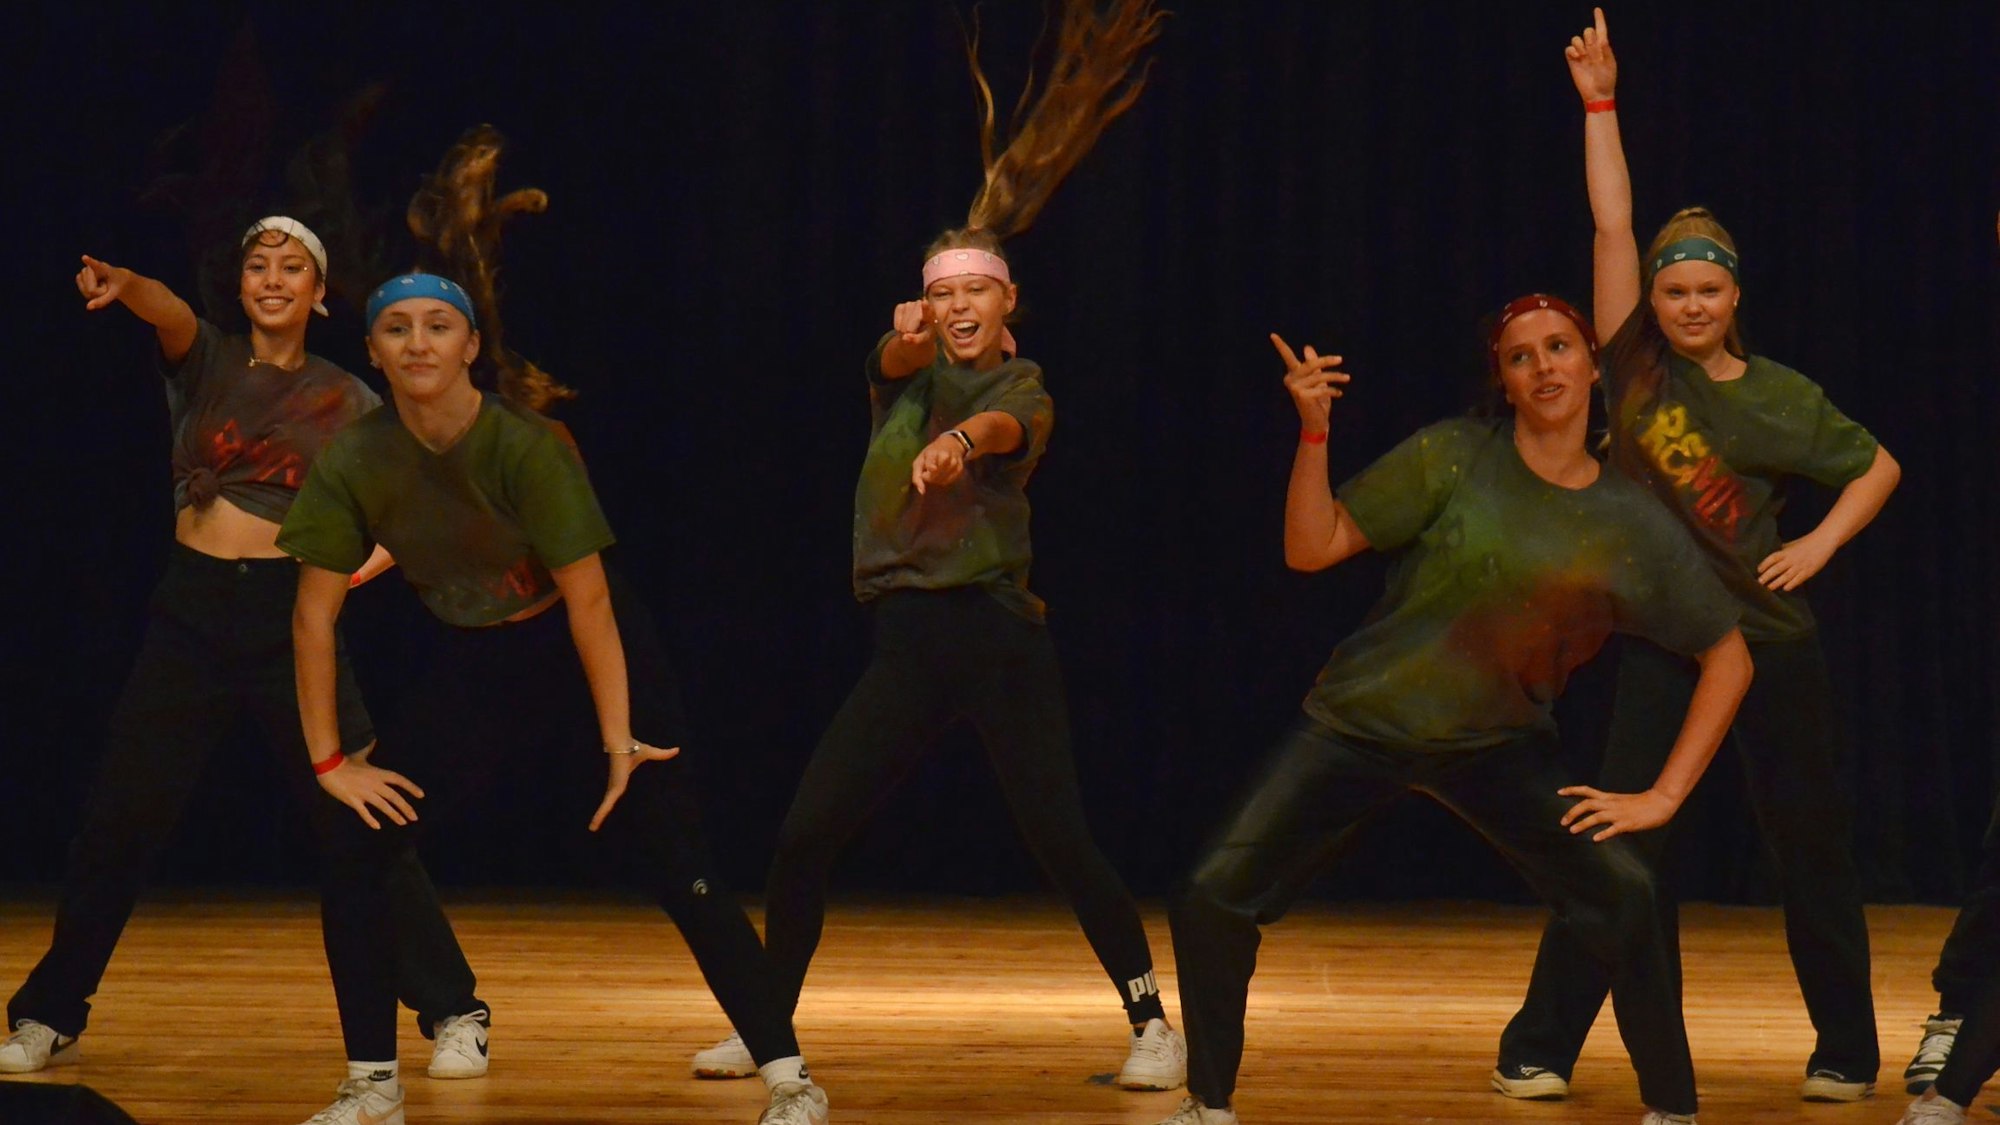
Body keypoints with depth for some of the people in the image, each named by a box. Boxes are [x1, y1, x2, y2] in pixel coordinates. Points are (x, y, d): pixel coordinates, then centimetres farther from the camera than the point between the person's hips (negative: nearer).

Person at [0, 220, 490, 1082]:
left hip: (289, 617, -1)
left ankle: (454, 1017, 4)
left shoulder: (346, 400, 6)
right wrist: (125, 287, -40)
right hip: (191, 614, 1)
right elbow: (170, 314, -18)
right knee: (116, 823, 3)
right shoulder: (207, 360, 6)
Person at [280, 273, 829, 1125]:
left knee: (680, 872, -13)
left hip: (581, 654, -4)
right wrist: (329, 760, -9)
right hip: (471, 668, 4)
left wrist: (619, 740, -25)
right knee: (353, 856, -5)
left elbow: (588, 597, -25)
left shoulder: (524, 447, -25)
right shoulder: (353, 463, -13)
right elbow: (315, 613, -7)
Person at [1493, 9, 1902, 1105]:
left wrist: (1820, 544, -3)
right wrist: (1598, 99, -8)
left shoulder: (1781, 396, -2)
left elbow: (1877, 468, 11)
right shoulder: (1636, 366, -2)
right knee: (1622, 845, -5)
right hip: (1662, 639, -1)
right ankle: (1540, 1046, 0)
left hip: (1772, 641, 1)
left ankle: (1846, 1051, 19)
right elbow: (1612, 224, -6)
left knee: (1813, 845, 7)